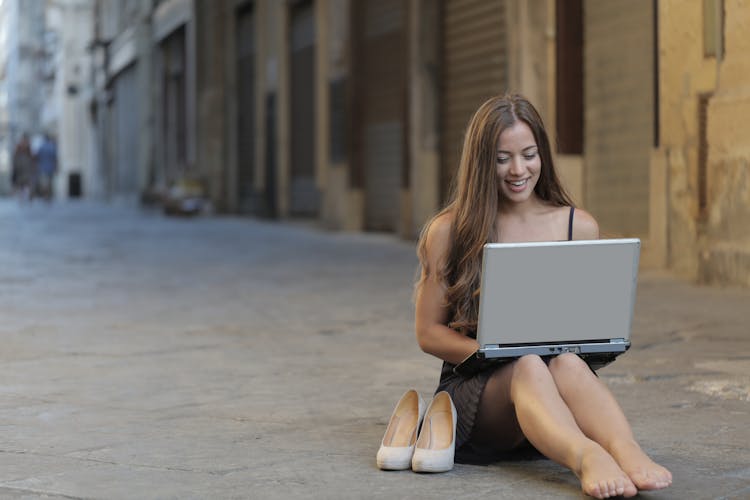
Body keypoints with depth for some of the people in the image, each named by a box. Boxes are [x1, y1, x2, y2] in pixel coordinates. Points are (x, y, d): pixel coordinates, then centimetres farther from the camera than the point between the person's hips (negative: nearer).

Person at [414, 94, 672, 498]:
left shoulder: (580, 228, 11)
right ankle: (587, 459, -65)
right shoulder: (449, 231, 4)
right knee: (527, 367, -36)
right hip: (476, 386, -2)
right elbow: (428, 333, 5)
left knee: (566, 363, -35)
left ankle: (628, 453, -63)